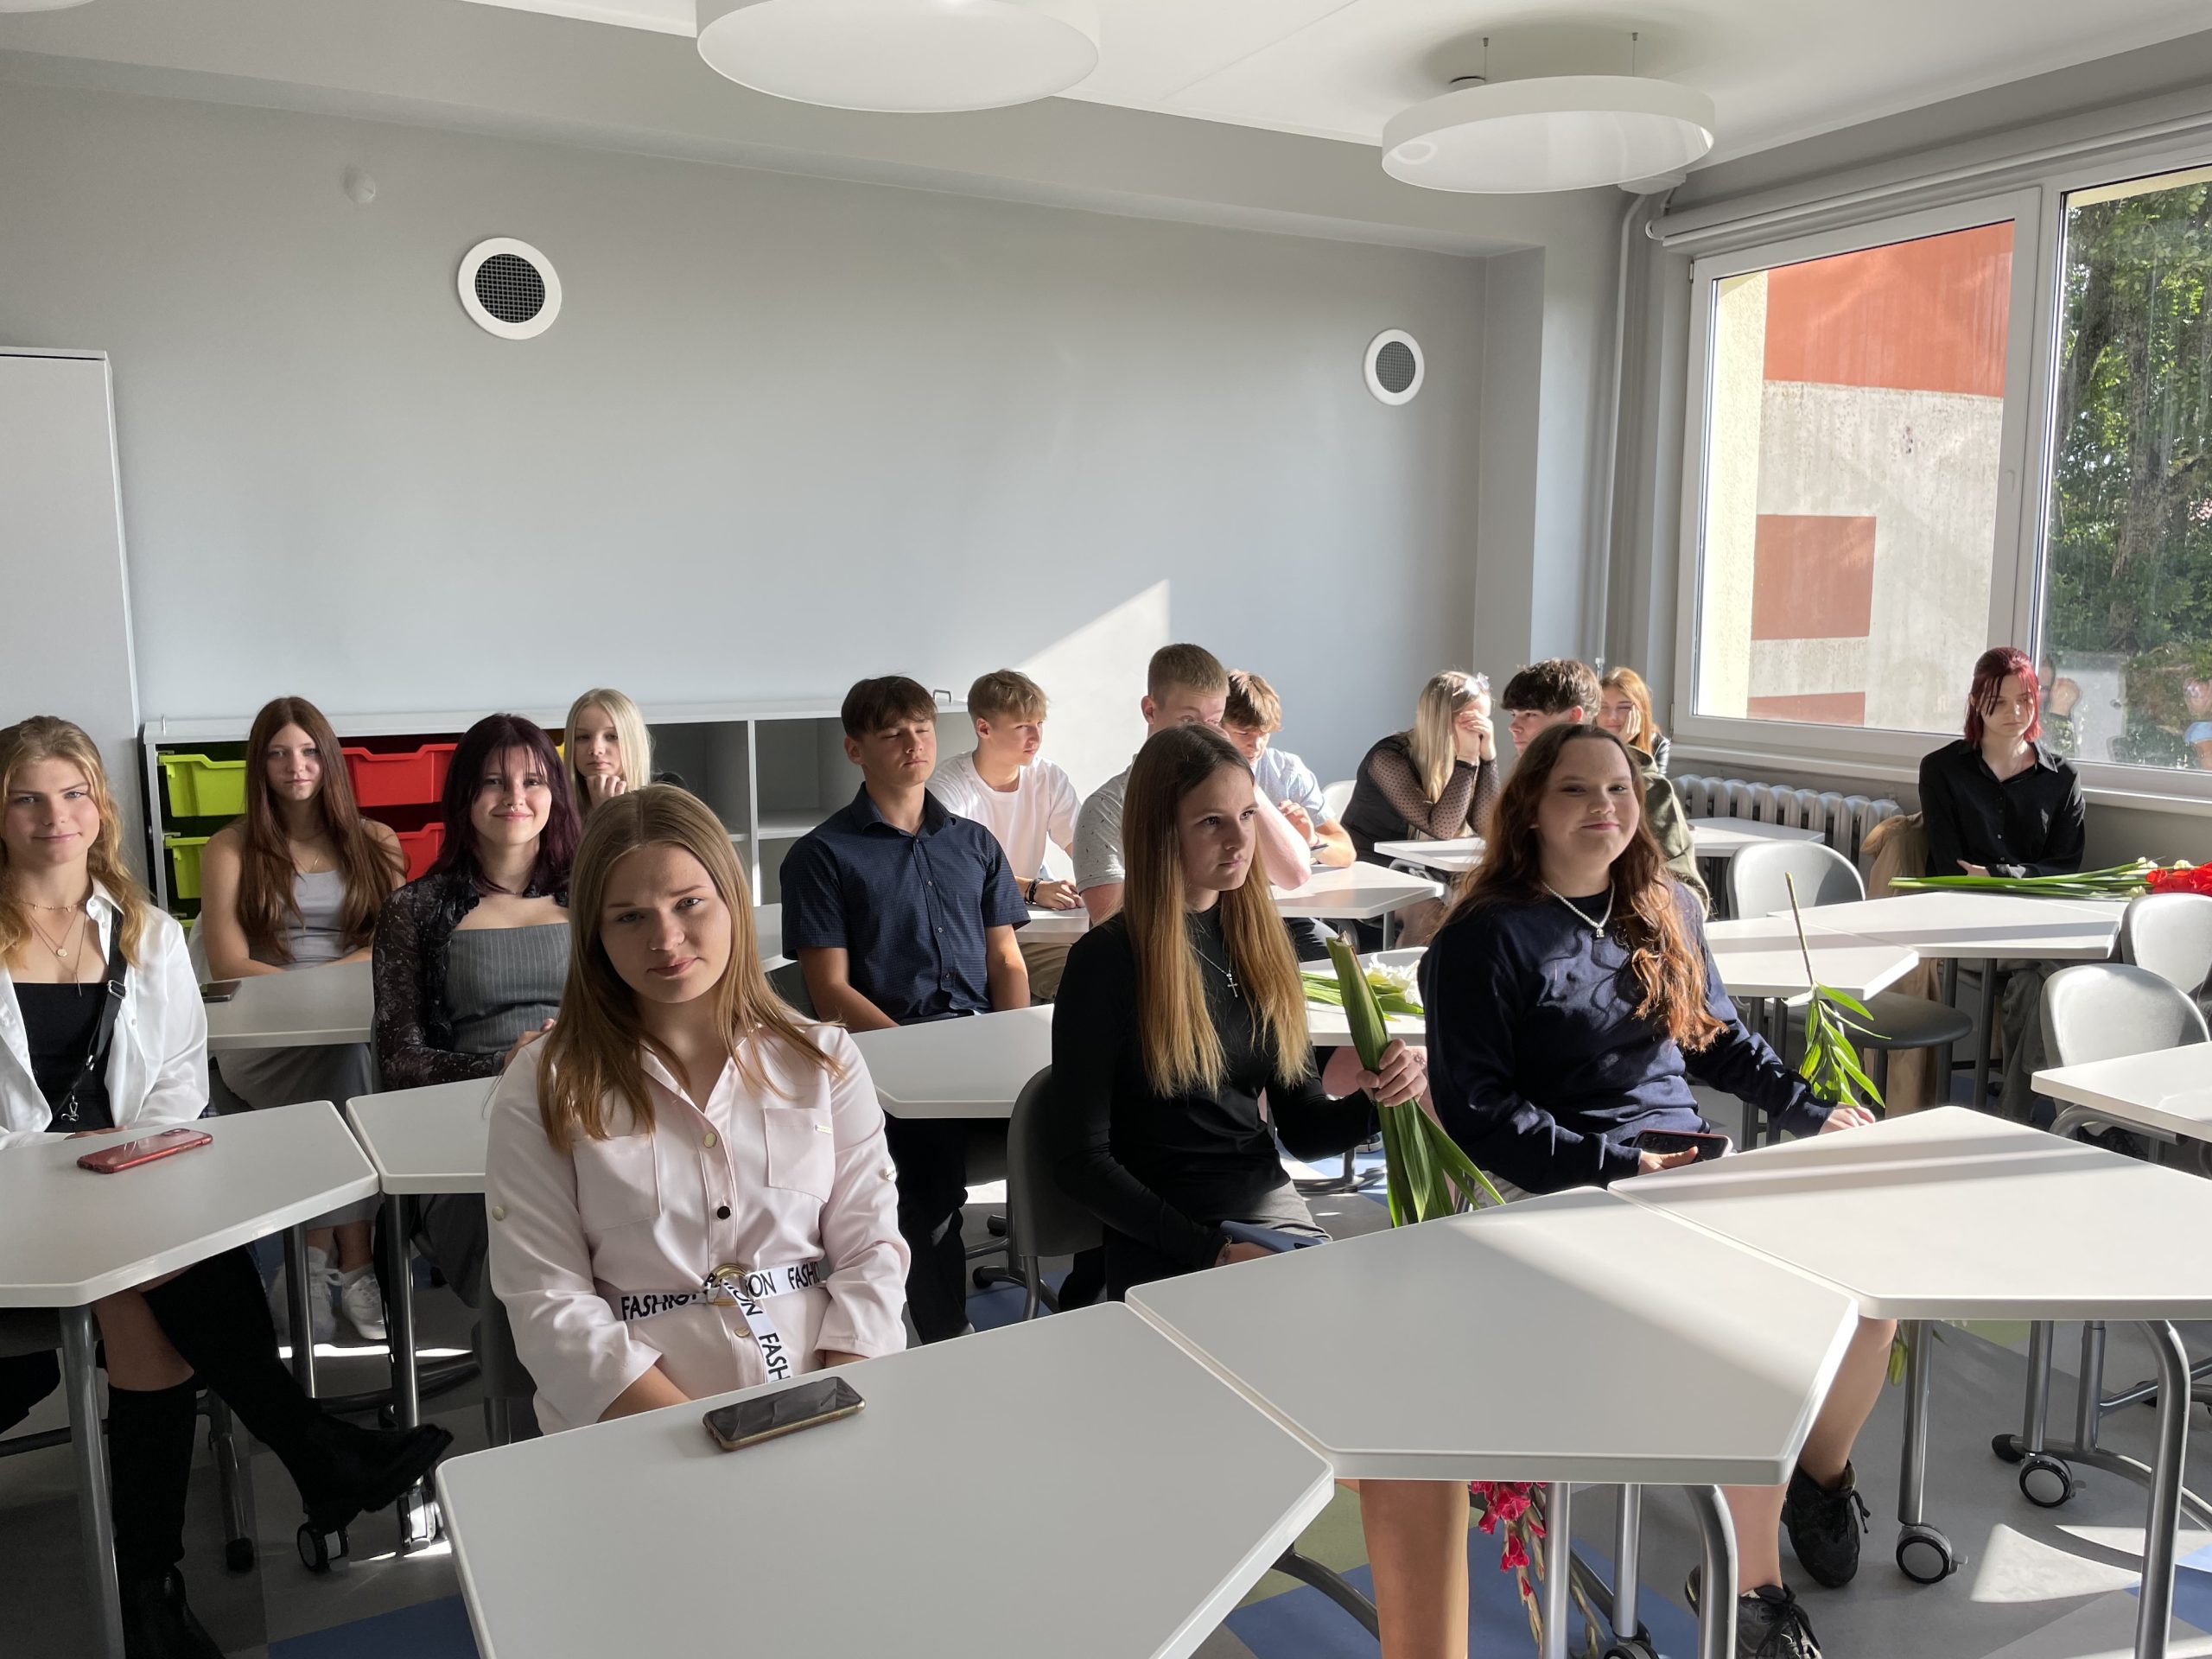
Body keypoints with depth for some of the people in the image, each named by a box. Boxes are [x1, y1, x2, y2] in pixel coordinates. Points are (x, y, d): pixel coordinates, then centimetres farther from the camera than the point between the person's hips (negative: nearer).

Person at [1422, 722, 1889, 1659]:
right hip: (1578, 1193, -6)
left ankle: (1821, 1472, 18)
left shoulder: (1666, 910, 13)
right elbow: (1475, 1107, -11)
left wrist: (1811, 1110, 9)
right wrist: (1621, 1166, -17)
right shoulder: (1485, 939, -7)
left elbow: (1719, 1040, 24)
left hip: (1692, 1166, 6)